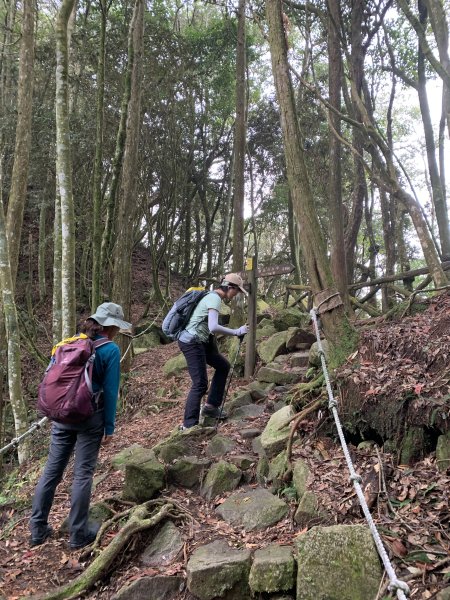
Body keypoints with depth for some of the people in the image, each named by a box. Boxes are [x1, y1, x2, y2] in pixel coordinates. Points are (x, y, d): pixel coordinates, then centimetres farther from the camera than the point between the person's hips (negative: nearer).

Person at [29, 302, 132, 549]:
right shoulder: (110, 350, -9)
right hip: (90, 418, -5)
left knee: (51, 471, 13)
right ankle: (78, 535, 15)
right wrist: (109, 427, -3)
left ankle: (38, 529, 24)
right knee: (83, 474, 5)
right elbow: (110, 391, -10)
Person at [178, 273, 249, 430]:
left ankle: (211, 407, 24)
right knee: (200, 384, -10)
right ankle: (188, 425, -1)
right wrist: (237, 332, -23)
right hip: (191, 343, -10)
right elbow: (213, 328, -32)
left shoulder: (213, 297, 12)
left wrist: (214, 347, 24)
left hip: (201, 342, 10)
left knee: (223, 366, 19)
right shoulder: (215, 299, -18)